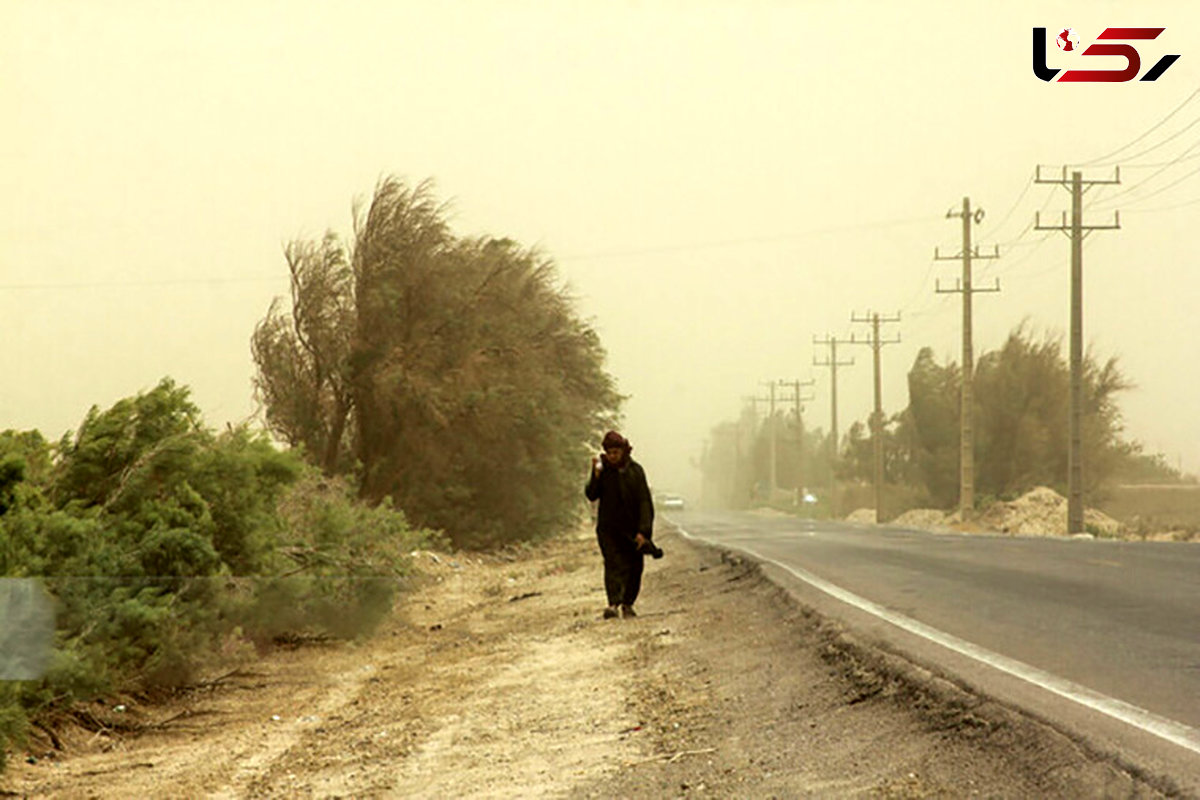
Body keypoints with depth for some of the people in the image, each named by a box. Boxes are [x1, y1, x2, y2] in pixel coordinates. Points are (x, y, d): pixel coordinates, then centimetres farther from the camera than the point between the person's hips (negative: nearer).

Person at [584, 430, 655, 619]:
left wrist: (643, 530, -13)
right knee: (614, 565, -15)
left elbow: (645, 502, -4)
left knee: (635, 568, 6)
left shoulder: (635, 470, -1)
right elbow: (591, 495, -8)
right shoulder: (603, 469, 0)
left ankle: (627, 604, 22)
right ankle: (614, 604, -27)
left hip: (632, 528, 2)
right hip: (609, 528, -2)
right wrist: (596, 474, -23)